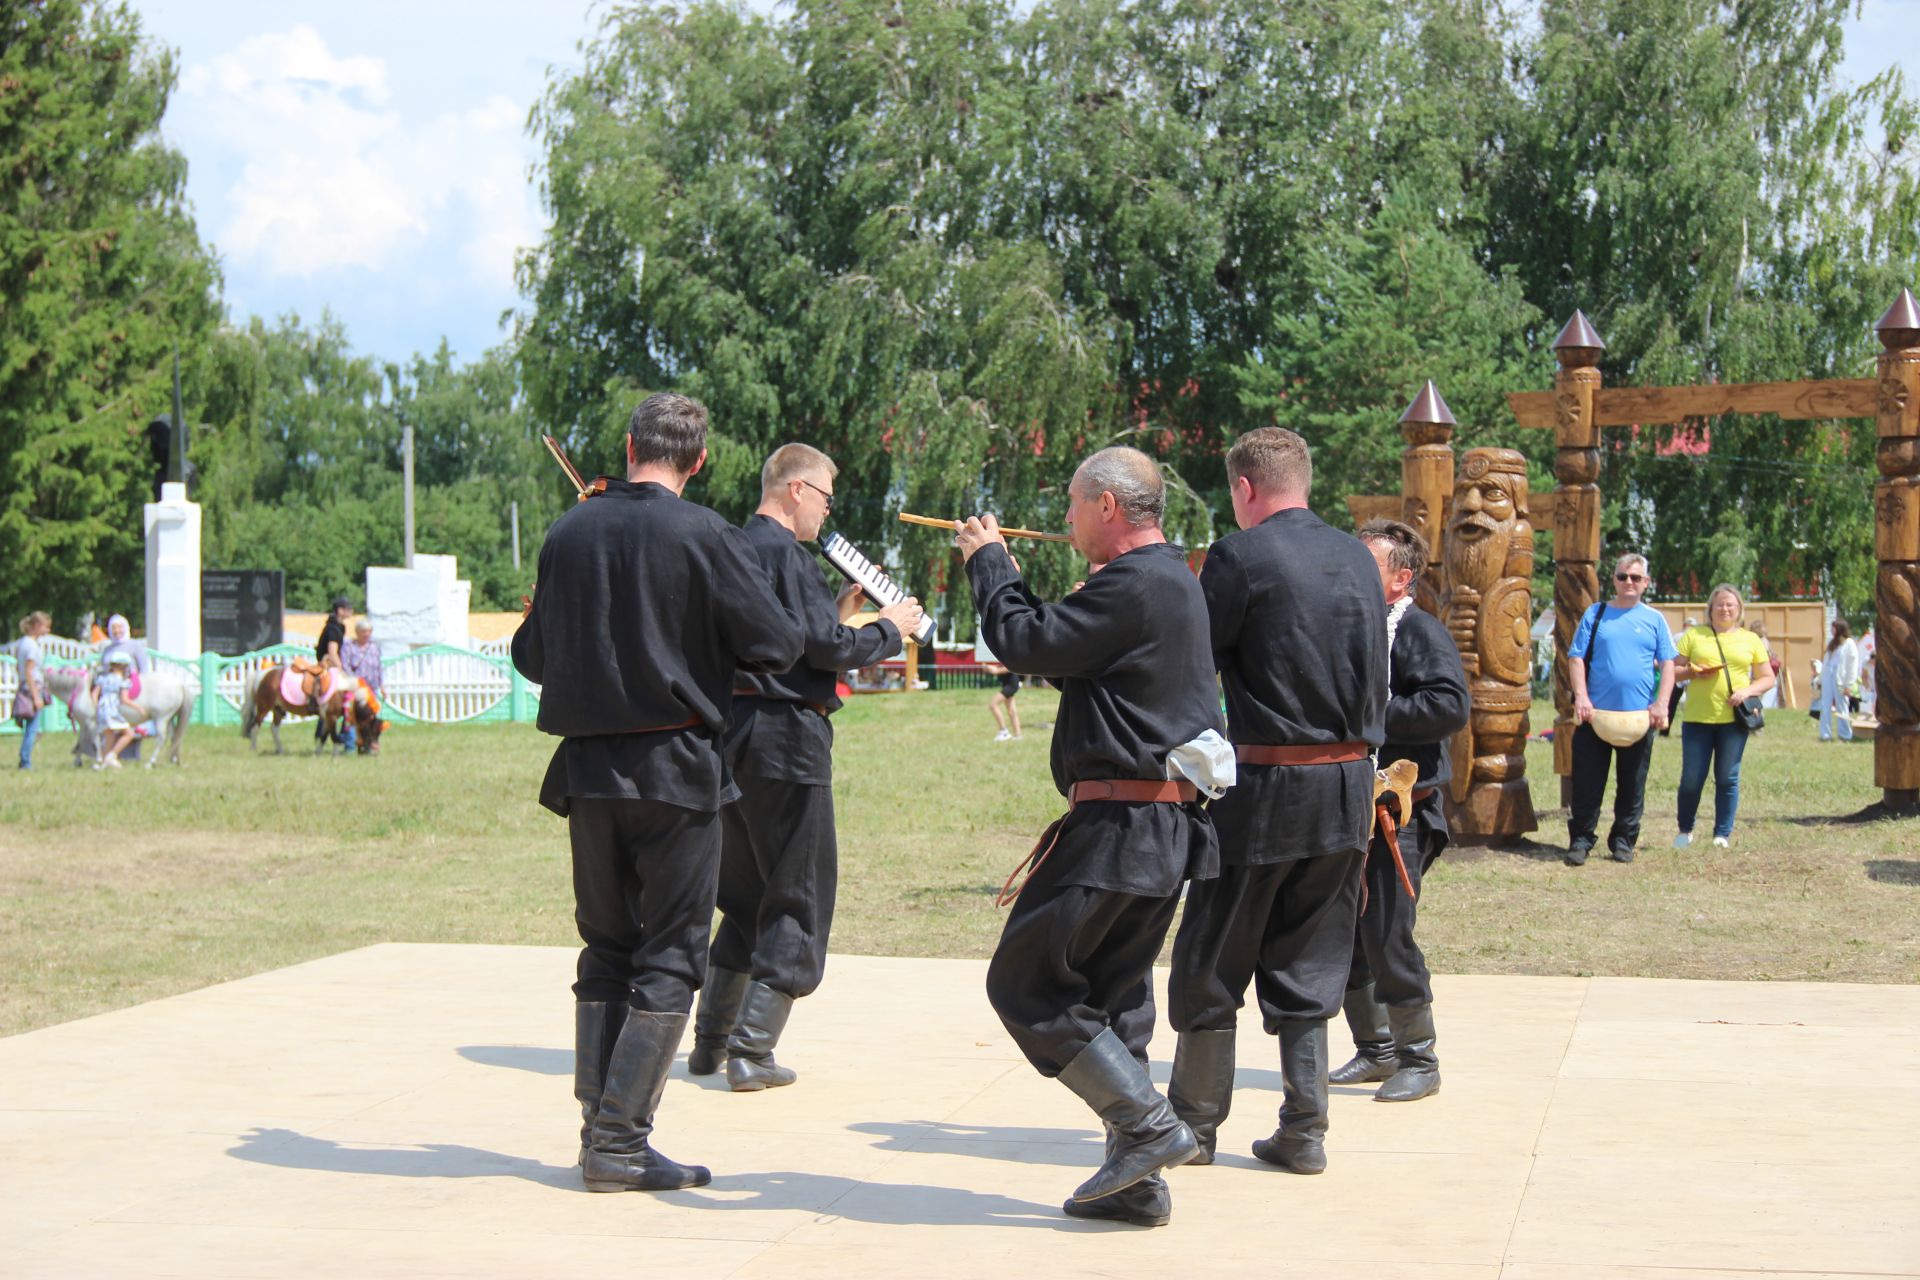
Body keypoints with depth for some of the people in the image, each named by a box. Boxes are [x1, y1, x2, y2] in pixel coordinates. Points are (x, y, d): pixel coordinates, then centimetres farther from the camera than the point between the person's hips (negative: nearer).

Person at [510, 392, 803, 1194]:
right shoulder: (705, 539, -10)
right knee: (670, 954, 2)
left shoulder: (568, 534, 2)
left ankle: (598, 1124, 15)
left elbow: (531, 657, 10)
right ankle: (621, 1139, -2)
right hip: (674, 767, -4)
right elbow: (779, 646, -7)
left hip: (586, 767, 5)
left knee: (606, 946, 16)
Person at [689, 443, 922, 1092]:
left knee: (745, 893, 18)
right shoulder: (785, 553, -13)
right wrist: (888, 629, 0)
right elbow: (828, 650, -17)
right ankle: (751, 1052, -4)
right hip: (786, 734, -9)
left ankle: (710, 1042, 20)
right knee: (797, 899, -1)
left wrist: (836, 611, 17)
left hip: (732, 733, 9)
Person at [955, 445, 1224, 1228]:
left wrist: (988, 563, -1)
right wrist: (1003, 576, 19)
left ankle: (1148, 1126, -8)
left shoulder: (1135, 583, -16)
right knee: (1112, 997, 14)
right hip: (1165, 828, 10)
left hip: (1118, 824, -10)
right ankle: (1136, 1185, 14)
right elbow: (1063, 652, 23)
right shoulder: (1171, 579, 17)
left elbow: (1027, 645, -16)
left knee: (1024, 984, -3)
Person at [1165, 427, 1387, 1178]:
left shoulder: (1243, 556, -11)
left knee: (1211, 966, 8)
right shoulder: (1357, 558, 9)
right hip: (1350, 783, 6)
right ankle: (1304, 1131, 11)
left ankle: (1194, 1124, 17)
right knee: (1308, 969, 13)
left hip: (1270, 786, -6)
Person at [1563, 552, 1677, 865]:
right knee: (1587, 784, 0)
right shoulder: (1595, 614, 8)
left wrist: (1661, 704, -6)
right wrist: (1581, 697, -9)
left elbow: (1667, 664, 6)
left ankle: (1623, 842, 17)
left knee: (1632, 787, 7)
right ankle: (1580, 840, 6)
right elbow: (1576, 657, 3)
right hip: (1596, 712, -1)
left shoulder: (1654, 619, 10)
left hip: (1639, 716, 1)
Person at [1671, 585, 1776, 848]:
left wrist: (1748, 691, -7)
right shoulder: (1694, 636, 8)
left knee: (1728, 779, 1)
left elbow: (1768, 678, 11)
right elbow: (1674, 670, 7)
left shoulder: (1750, 640, 11)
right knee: (1691, 779, -2)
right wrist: (1693, 672, -13)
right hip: (1697, 717, -1)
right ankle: (1685, 831, 18)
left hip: (1733, 718, 1)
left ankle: (1723, 834, 12)